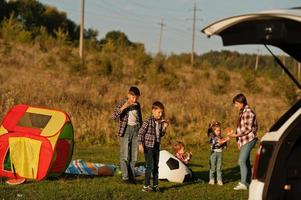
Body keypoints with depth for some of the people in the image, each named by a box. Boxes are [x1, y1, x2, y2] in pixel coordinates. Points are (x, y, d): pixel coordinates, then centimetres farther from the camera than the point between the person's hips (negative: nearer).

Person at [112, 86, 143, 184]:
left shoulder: (137, 105, 10)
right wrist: (123, 107, -25)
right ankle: (125, 177, -2)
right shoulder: (122, 103, -5)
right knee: (125, 156, -6)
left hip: (136, 129, 5)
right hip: (125, 129, -5)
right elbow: (114, 116, -14)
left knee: (134, 156, 5)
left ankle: (131, 176, 12)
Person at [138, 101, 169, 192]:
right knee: (150, 166, -10)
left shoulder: (160, 122, 8)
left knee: (156, 167, 11)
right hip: (148, 147, -7)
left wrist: (164, 128, 1)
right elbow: (141, 133, -14)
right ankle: (146, 186, -4)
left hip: (156, 148, 7)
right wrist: (140, 144, -21)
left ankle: (155, 185, 19)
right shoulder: (148, 121, -12)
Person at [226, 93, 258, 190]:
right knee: (246, 161, 13)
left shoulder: (248, 112, -15)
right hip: (243, 140, 10)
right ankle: (248, 181, 20)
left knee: (242, 161, -15)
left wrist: (235, 135, -18)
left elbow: (247, 129, -19)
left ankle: (243, 183, -15)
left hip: (249, 139, -10)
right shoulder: (242, 112, 14)